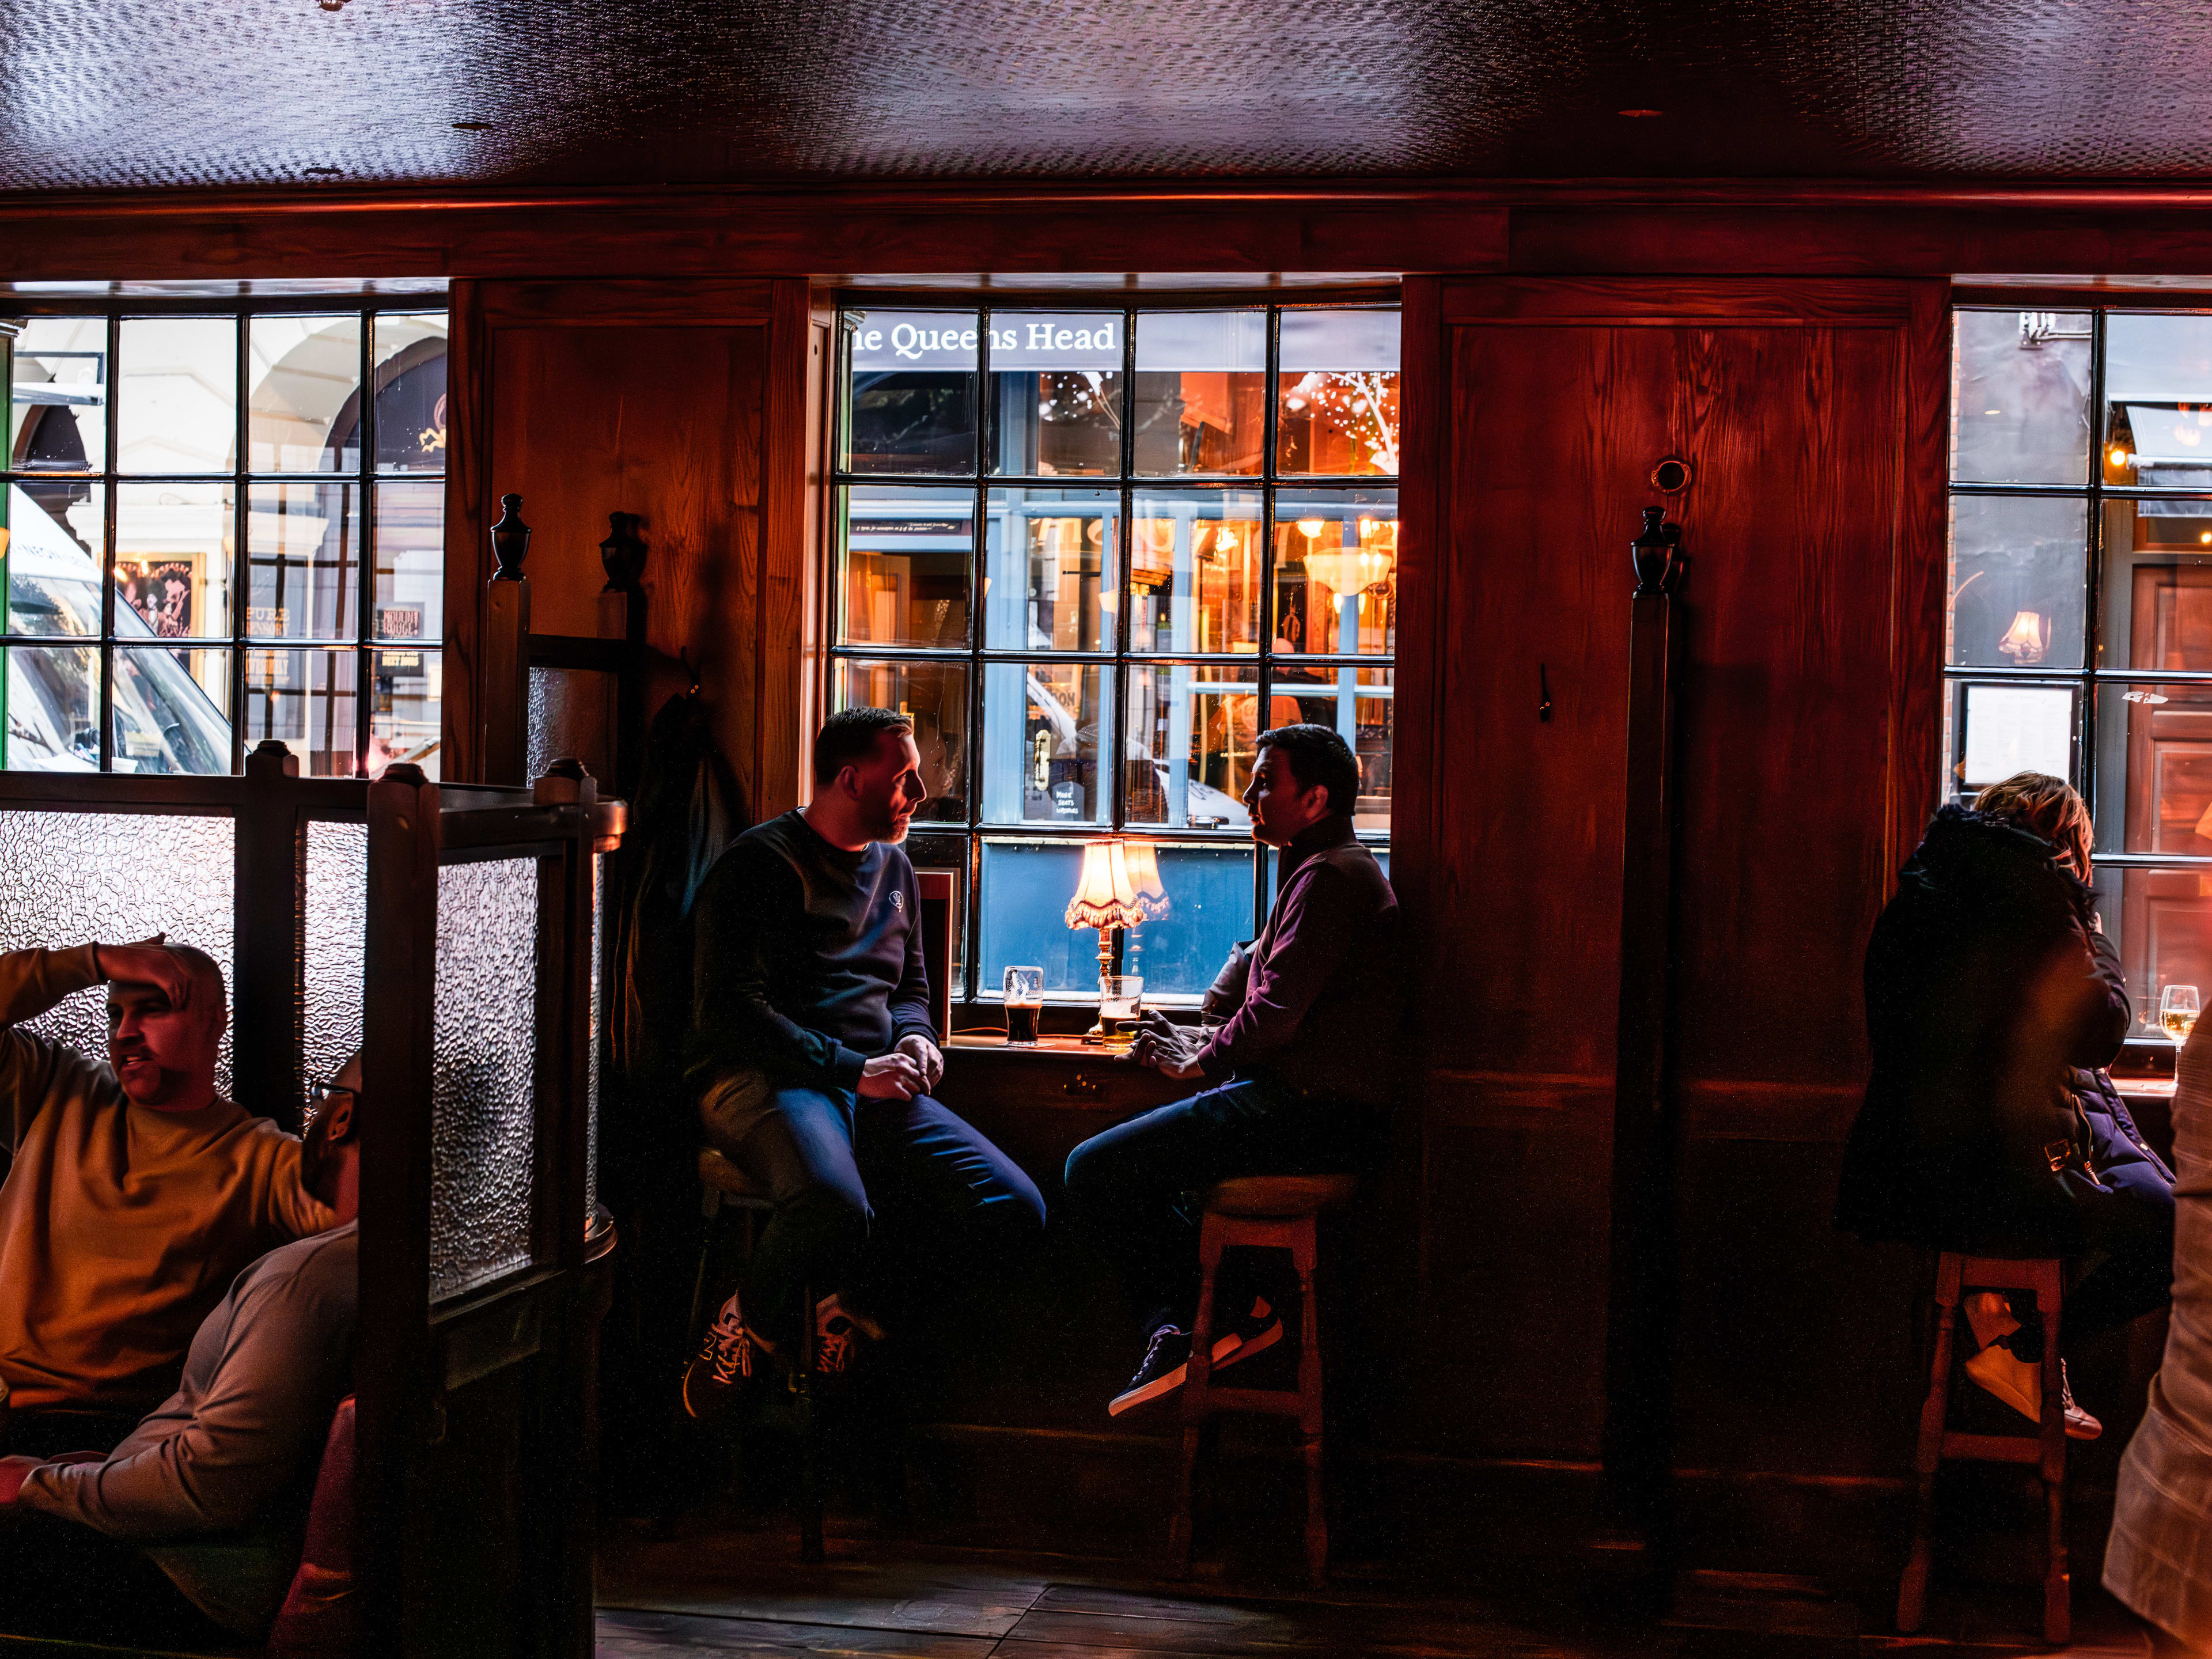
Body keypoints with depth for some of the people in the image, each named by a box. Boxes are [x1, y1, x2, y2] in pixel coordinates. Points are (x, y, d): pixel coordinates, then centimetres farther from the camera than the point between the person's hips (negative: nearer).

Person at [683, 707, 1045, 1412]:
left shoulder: (894, 869, 21)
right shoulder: (759, 863, -3)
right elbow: (729, 1011, -11)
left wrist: (913, 1038, 7)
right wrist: (852, 1069, -17)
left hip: (875, 1089, 7)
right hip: (765, 1082, -7)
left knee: (1014, 1208, -14)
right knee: (834, 1204, -39)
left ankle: (855, 1306, 1)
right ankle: (752, 1322, -7)